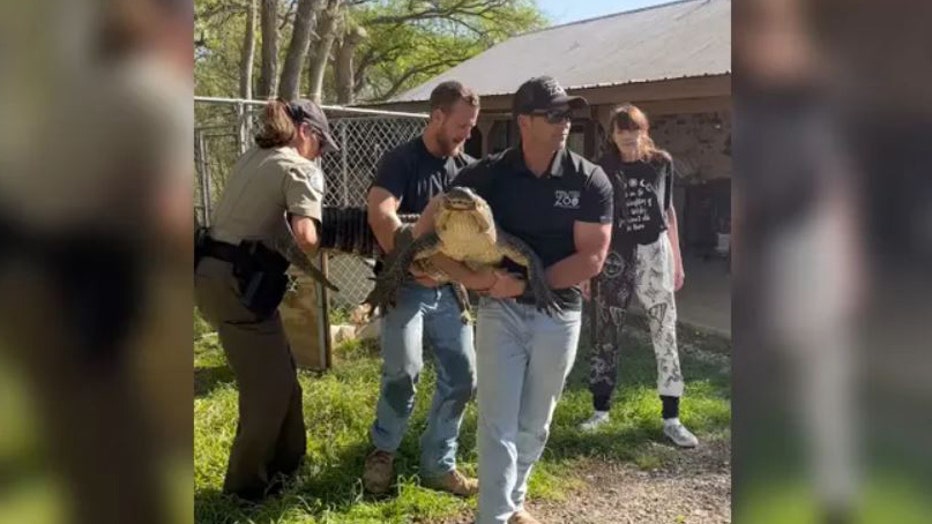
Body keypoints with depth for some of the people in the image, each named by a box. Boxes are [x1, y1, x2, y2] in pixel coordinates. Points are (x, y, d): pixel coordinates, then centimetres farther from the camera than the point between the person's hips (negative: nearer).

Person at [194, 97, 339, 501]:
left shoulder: (251, 158, 16)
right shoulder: (299, 168, -10)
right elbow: (305, 238, -23)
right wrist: (317, 237, -1)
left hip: (212, 275, 9)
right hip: (239, 285, -9)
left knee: (280, 373, 20)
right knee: (269, 386, 4)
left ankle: (288, 460, 33)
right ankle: (246, 482, 19)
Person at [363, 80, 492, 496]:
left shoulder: (469, 168, 7)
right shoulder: (401, 161, -10)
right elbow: (380, 215, -25)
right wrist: (410, 264, -30)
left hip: (448, 289, 6)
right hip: (406, 286, -6)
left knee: (461, 377, 4)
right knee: (404, 372, -18)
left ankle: (438, 465, 20)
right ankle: (383, 451, 9)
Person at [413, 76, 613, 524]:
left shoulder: (590, 181, -8)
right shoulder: (489, 174, -7)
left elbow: (591, 259, -13)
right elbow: (436, 214, 3)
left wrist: (525, 283, -19)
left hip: (558, 315, 1)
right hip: (500, 310, -1)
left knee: (534, 424, 16)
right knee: (498, 423, -1)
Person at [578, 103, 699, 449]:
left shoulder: (662, 164, 3)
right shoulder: (603, 170, -2)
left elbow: (668, 211, 11)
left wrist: (677, 259, 11)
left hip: (655, 254, 1)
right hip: (615, 258, -1)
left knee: (665, 335, 1)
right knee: (606, 336, 7)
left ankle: (671, 419, 8)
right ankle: (600, 410, 21)